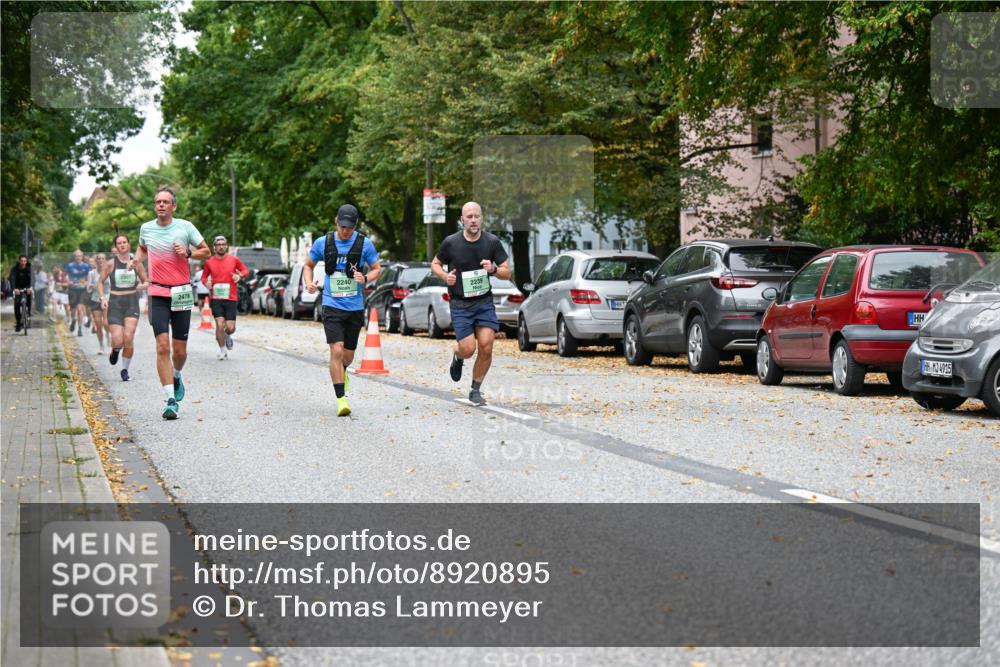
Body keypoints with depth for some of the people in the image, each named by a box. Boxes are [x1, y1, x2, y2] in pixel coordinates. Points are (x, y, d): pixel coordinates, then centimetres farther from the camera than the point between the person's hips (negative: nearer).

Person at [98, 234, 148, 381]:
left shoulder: (136, 263, 5)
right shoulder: (111, 264, 0)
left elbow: (146, 282, 15)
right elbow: (100, 282, 9)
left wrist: (143, 285, -8)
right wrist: (103, 297, -5)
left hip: (132, 302, 1)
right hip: (115, 303, -1)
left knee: (128, 338, -13)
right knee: (118, 340, -11)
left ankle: (125, 369, 6)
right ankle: (115, 351, 28)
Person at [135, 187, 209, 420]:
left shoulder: (185, 227, -1)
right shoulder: (146, 228, 7)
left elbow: (206, 252, 8)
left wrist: (188, 253, -10)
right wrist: (137, 260, 8)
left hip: (182, 294, 0)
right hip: (158, 294, 1)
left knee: (179, 350, 3)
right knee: (163, 346, -13)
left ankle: (176, 376, 38)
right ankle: (171, 400, -13)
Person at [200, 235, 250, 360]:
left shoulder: (234, 259, 3)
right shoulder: (209, 262, 5)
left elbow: (246, 270, 13)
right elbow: (204, 276, 17)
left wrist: (240, 276, -9)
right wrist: (206, 282, -6)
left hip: (231, 298, 0)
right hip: (216, 298, 0)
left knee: (230, 327, -4)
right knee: (219, 324, -11)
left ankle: (227, 336, 33)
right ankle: (222, 350, 8)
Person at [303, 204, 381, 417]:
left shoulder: (364, 243, -2)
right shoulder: (323, 243, -1)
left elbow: (377, 269, 7)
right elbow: (308, 265, 14)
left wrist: (365, 278, -15)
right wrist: (309, 283, -6)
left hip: (355, 307, 2)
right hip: (332, 305, -2)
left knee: (348, 355, 12)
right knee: (337, 350, -16)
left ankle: (341, 372, 48)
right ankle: (341, 399, -12)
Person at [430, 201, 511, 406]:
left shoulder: (492, 242, -1)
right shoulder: (451, 243, -5)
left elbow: (507, 273, 3)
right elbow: (435, 264, 11)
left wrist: (494, 269, -19)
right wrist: (445, 276, -10)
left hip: (485, 302, 2)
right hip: (460, 304, -1)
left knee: (486, 346, -10)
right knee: (468, 349, -11)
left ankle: (476, 390, 10)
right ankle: (457, 357, 28)